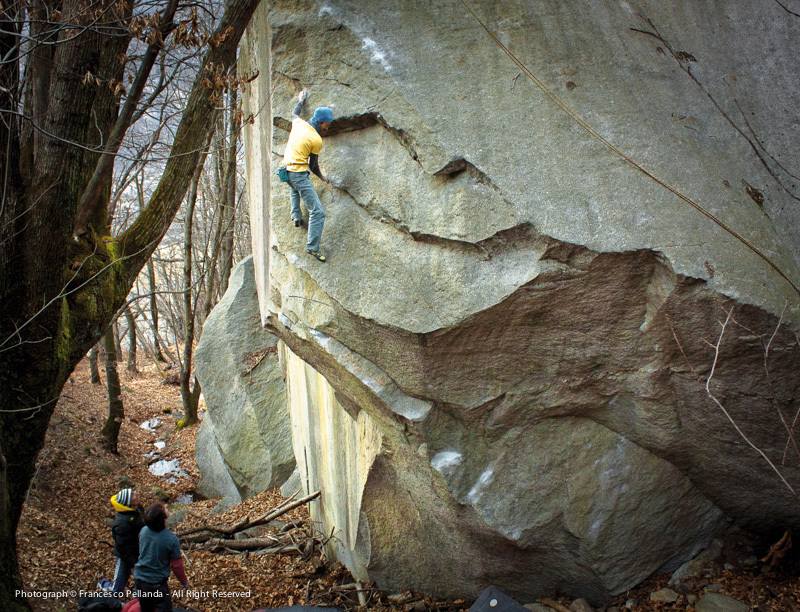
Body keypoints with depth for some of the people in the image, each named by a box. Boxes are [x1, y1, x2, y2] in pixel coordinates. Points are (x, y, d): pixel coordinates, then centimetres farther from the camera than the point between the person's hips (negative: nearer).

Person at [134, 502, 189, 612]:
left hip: (139, 578, 6)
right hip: (156, 583, -6)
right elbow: (176, 565, -12)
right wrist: (185, 582, 4)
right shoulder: (171, 539, -23)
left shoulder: (143, 531, -8)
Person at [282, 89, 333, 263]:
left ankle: (296, 215, 33)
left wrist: (301, 101, 50)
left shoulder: (298, 124, 6)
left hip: (287, 169, 8)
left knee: (294, 190, 45)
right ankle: (312, 247, -8)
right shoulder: (316, 140, -11)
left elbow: (294, 113, 32)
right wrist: (321, 176, 17)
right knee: (317, 212, -6)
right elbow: (313, 165, -2)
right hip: (300, 173, -8)